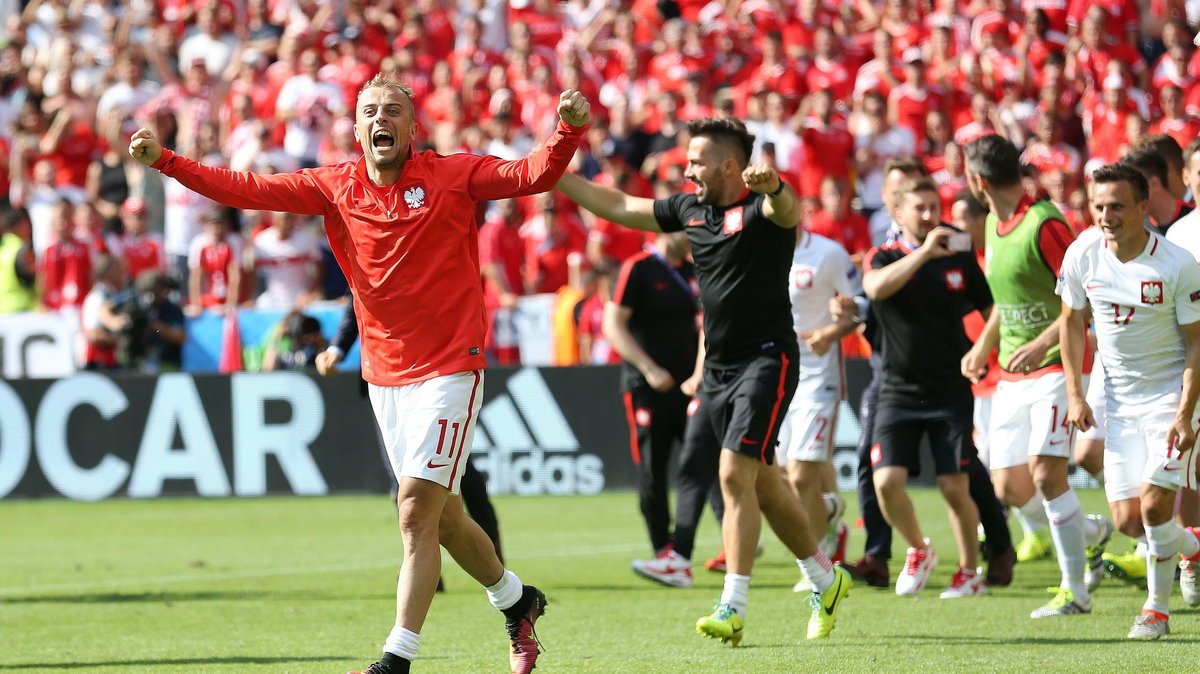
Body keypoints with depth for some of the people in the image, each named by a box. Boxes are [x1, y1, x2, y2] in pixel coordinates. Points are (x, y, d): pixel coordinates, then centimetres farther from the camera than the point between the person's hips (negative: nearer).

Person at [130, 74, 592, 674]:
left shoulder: (452, 175, -5)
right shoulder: (336, 186, 4)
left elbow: (533, 175, -12)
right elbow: (247, 190, 1)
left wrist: (568, 130, -31)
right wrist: (165, 161, -7)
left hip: (449, 370, -5)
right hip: (385, 374, 5)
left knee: (417, 514, -12)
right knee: (443, 518, 14)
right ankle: (516, 601, 37)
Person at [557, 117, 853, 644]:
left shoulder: (760, 208, -13)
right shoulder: (691, 209, 9)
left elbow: (789, 210, -38)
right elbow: (617, 206, 17)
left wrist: (771, 186, -61)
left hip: (766, 359, -8)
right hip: (718, 365, 8)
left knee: (735, 475, -17)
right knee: (761, 483, 13)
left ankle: (732, 609, -17)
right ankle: (825, 581, 29)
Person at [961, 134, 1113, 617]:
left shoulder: (1044, 224, -16)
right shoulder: (993, 225, 12)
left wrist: (1043, 342, -26)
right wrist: (983, 345, 18)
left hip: (1054, 369, -8)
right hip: (1011, 378, 8)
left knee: (1046, 473, -17)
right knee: (1009, 488, 2)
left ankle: (1074, 590, -6)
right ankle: (1090, 532, 28)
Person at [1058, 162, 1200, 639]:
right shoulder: (1082, 256, -5)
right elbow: (1072, 322, 10)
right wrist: (1075, 394, 3)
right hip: (1119, 398, 4)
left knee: (1153, 504, -14)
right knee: (1127, 520, -1)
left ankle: (1157, 608, 5)